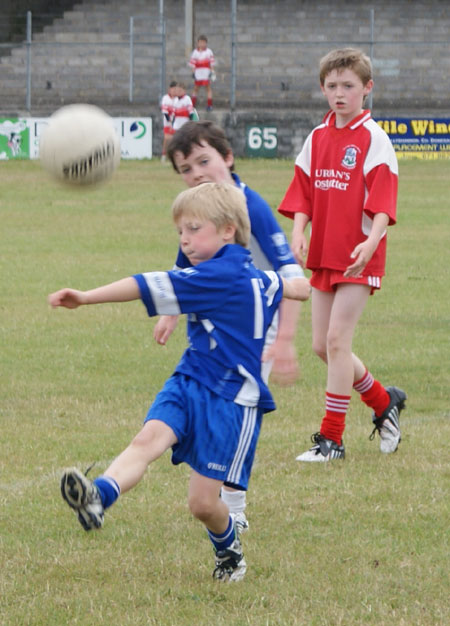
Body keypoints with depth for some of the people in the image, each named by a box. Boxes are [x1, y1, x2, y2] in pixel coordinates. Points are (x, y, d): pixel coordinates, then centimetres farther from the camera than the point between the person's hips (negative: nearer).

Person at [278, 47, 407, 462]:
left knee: (337, 339, -10)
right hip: (323, 255, 7)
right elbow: (304, 195, 10)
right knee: (323, 345, 9)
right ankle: (384, 402, 29)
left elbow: (383, 203, -15)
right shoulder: (318, 138, 9)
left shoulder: (373, 139, -9)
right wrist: (298, 231, -9)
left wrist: (371, 243, -30)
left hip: (358, 257, -7)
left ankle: (332, 438, -3)